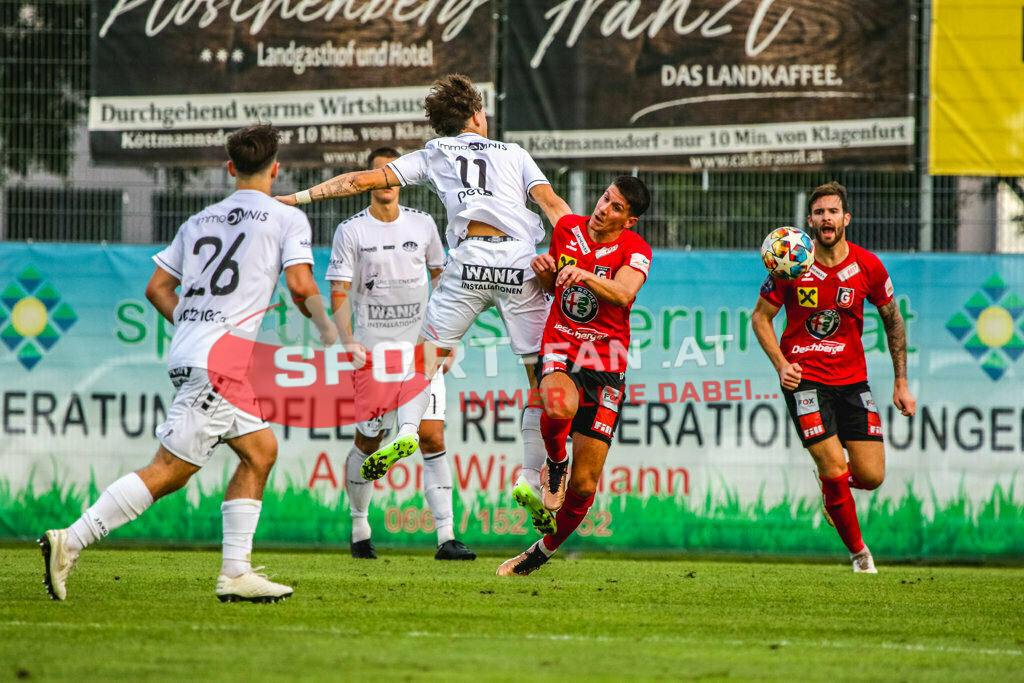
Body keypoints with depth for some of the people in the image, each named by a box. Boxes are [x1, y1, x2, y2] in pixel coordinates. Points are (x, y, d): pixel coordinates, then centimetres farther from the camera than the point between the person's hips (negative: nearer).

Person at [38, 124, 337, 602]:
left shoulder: (199, 222, 18)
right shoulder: (287, 219, 1)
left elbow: (157, 287, 17)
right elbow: (301, 285, -9)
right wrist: (325, 328, 8)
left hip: (189, 352, 8)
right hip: (220, 363, -8)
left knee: (261, 450, 14)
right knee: (169, 471, -9)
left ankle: (235, 573, 8)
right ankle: (70, 541, -16)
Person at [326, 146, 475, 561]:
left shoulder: (422, 225, 8)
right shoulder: (351, 231, 0)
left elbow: (440, 276, 21)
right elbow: (339, 292, -3)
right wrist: (347, 341, -16)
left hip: (419, 347, 2)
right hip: (373, 349, -2)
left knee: (432, 436, -9)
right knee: (368, 442, 1)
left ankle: (446, 537, -12)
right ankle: (359, 527, 23)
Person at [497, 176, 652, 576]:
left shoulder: (634, 249, -6)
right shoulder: (567, 228, 6)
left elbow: (624, 293, -26)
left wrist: (585, 276, -43)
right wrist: (545, 271, 0)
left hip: (605, 364, -1)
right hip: (558, 350, 1)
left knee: (584, 484, -1)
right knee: (559, 406, -38)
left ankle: (546, 550, 23)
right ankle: (555, 463, -6)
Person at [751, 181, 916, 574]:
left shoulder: (868, 267, -4)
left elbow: (893, 322, 10)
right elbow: (760, 317, 3)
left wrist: (901, 383, 8)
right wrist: (781, 365, -11)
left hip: (852, 378, 2)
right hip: (805, 377, -2)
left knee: (871, 477, -4)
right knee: (834, 469, -14)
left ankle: (830, 483, 32)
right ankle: (858, 552, 6)